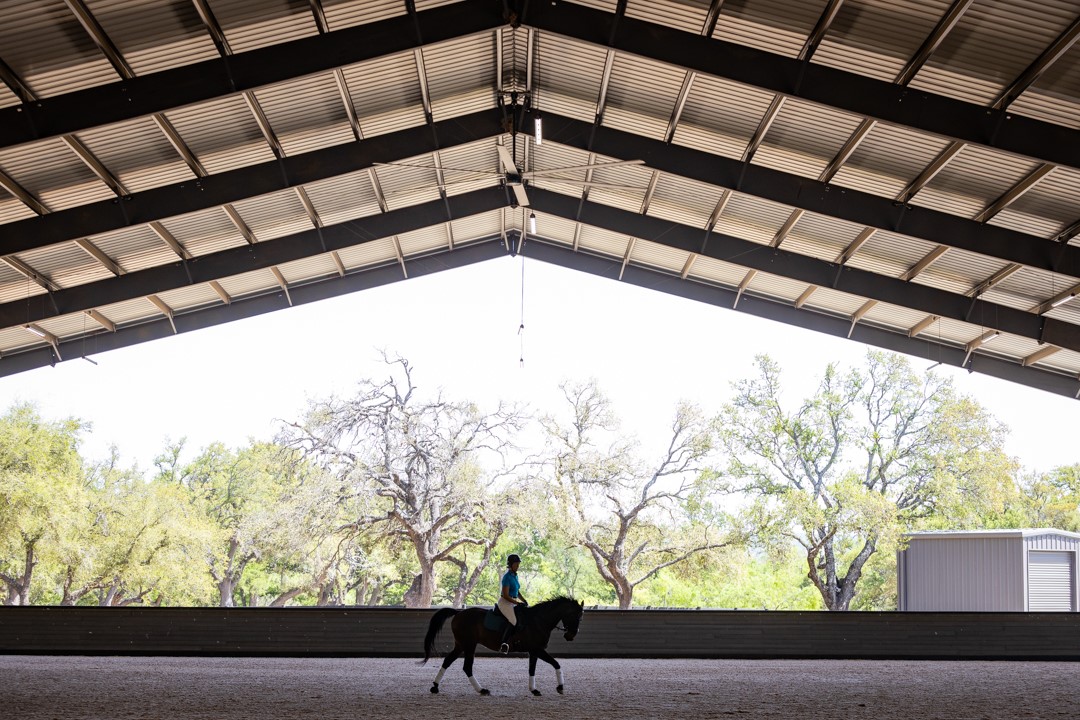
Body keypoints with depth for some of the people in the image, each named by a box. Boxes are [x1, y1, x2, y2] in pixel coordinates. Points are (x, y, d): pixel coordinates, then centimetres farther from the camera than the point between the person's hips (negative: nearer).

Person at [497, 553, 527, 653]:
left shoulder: (515, 576, 12)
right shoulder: (507, 577, -15)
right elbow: (506, 595, -19)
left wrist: (525, 601, 7)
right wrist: (518, 603, -17)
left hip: (513, 603, 9)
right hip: (505, 603, -9)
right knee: (515, 621, -25)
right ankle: (504, 644, -26)